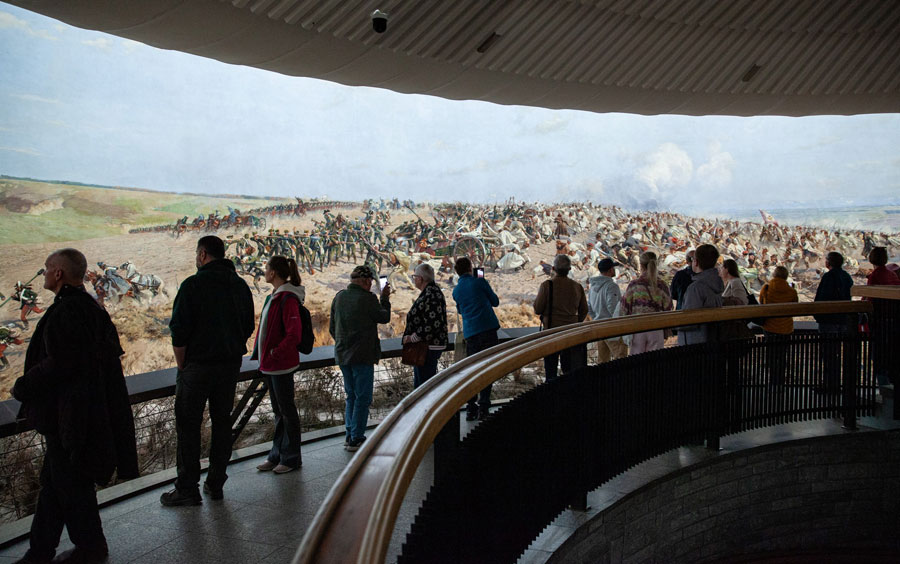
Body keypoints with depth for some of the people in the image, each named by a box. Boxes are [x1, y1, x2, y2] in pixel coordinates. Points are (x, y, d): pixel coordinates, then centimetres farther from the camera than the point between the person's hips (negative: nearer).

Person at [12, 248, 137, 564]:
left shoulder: (66, 311, -21)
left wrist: (22, 387, -10)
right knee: (53, 482, 19)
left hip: (66, 416, -10)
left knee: (70, 484, 6)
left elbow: (59, 364, -26)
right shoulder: (90, 307, 10)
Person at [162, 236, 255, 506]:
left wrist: (181, 365, -3)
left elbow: (179, 331, -14)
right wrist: (232, 354, 13)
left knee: (188, 425, 4)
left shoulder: (193, 285, -12)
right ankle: (215, 484, 19)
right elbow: (248, 327, 10)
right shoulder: (241, 285, 7)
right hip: (231, 364, 6)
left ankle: (187, 489, 9)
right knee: (222, 421, 12)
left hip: (198, 365, -6)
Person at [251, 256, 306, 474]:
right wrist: (259, 353, 12)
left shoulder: (287, 299, -19)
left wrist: (276, 354, -18)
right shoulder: (274, 296, 12)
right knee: (278, 411, 17)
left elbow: (294, 334, -25)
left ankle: (291, 458, 15)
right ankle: (277, 455, 28)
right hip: (269, 364, 10)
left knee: (287, 411, 3)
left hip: (281, 365, -10)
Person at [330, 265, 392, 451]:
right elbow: (384, 317, 1)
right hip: (362, 355, -7)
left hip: (342, 355, 7)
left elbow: (332, 328, 13)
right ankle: (356, 439, 3)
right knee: (362, 398, 1)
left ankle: (350, 436, 21)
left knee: (351, 396, 17)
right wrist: (385, 298, 14)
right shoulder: (367, 298, -15)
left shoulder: (339, 297, 7)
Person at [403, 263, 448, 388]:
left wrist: (413, 338, -19)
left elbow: (434, 324, -27)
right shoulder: (427, 292, 14)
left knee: (424, 384, -5)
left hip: (428, 348, -11)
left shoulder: (431, 295, -19)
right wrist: (409, 336, 10)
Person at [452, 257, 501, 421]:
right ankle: (483, 407, -4)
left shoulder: (456, 290, 11)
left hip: (470, 333, 4)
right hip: (488, 329, -4)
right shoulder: (480, 282, -1)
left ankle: (470, 408, 9)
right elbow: (495, 302, 8)